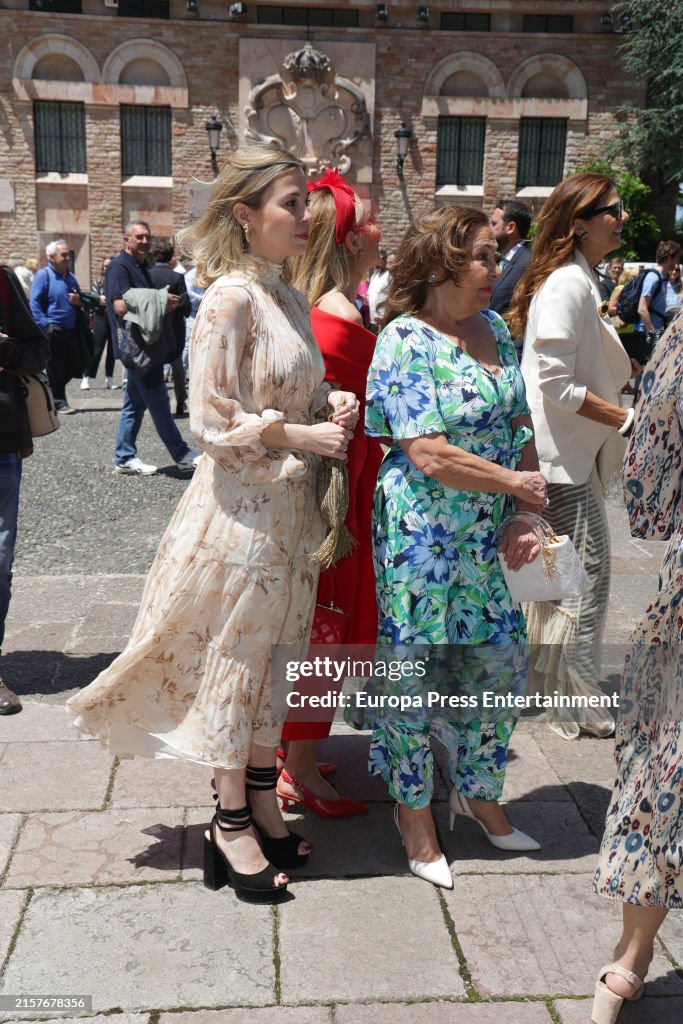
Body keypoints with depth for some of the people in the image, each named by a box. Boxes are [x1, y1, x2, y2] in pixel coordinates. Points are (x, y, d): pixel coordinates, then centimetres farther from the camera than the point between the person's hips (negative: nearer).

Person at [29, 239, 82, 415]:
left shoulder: (70, 276, 15)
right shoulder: (43, 275, -6)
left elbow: (78, 298, 27)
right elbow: (34, 303, -11)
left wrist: (79, 301, 2)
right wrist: (45, 324, -19)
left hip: (71, 330, 7)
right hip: (53, 331, -7)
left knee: (72, 367, 11)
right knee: (55, 369, -1)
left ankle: (52, 393, 29)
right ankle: (58, 402, 9)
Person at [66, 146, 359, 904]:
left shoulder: (287, 295, 10)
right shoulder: (231, 298, -15)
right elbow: (213, 423, -18)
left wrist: (331, 402, -1)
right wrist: (301, 436, -17)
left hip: (287, 507, 8)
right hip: (242, 507, -8)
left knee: (268, 660, 17)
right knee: (233, 664, 5)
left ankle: (260, 803, 33)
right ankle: (231, 823, 22)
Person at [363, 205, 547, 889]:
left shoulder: (495, 328, 8)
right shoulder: (404, 340, -15)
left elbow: (520, 428, 9)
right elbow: (430, 456, -22)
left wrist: (525, 519, -2)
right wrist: (521, 484, -11)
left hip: (487, 537, 7)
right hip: (423, 533, -7)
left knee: (500, 662, 14)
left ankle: (480, 794, 37)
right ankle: (414, 813, 28)